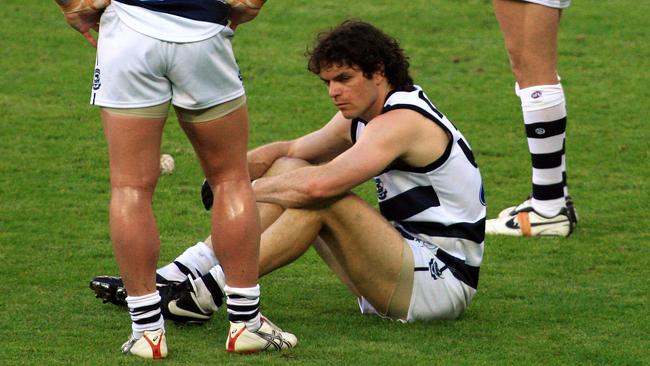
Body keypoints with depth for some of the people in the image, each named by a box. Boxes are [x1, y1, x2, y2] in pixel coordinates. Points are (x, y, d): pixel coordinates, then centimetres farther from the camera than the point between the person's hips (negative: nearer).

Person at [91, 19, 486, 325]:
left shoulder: (401, 121, -20)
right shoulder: (361, 115, 11)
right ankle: (181, 274, -2)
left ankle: (209, 292, -22)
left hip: (441, 282, -10)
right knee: (288, 172, 6)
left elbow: (320, 184, -31)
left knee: (321, 195, -26)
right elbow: (291, 151, 18)